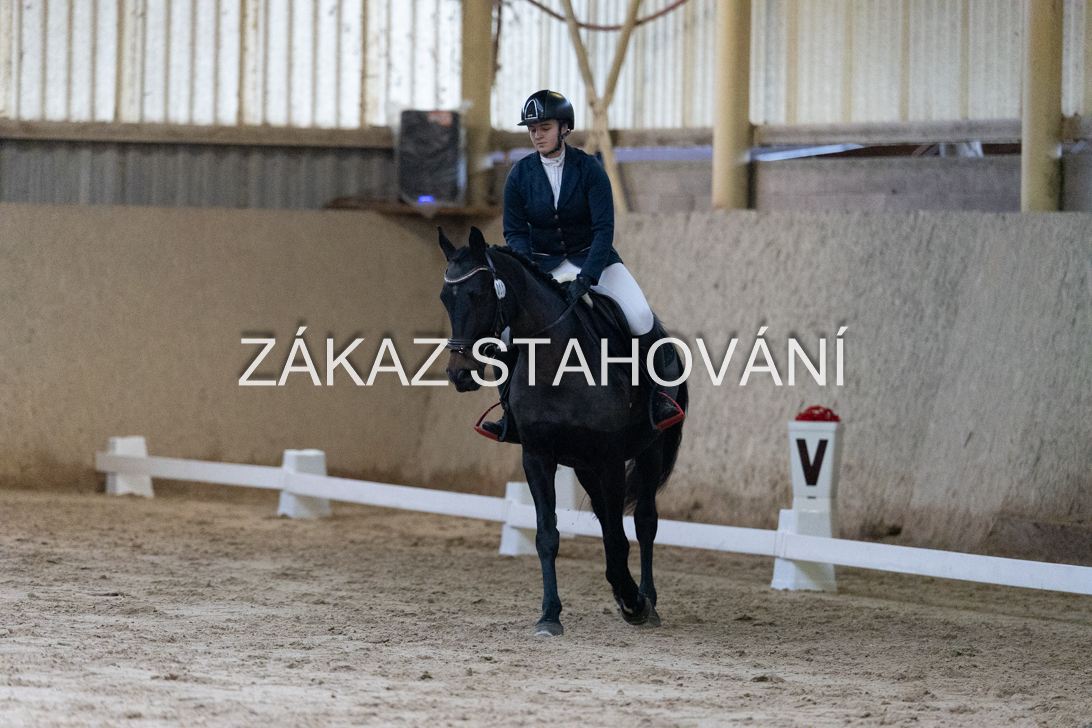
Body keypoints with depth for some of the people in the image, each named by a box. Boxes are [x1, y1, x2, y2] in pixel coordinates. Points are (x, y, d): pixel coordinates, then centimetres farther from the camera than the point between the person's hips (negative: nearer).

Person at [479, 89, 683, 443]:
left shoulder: (589, 168, -12)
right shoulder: (520, 175, -5)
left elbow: (604, 228, -16)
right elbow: (515, 232, 0)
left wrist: (586, 278, -28)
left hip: (592, 258, -2)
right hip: (542, 264, 2)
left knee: (641, 318, -25)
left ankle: (659, 391, -1)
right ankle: (513, 416, -3)